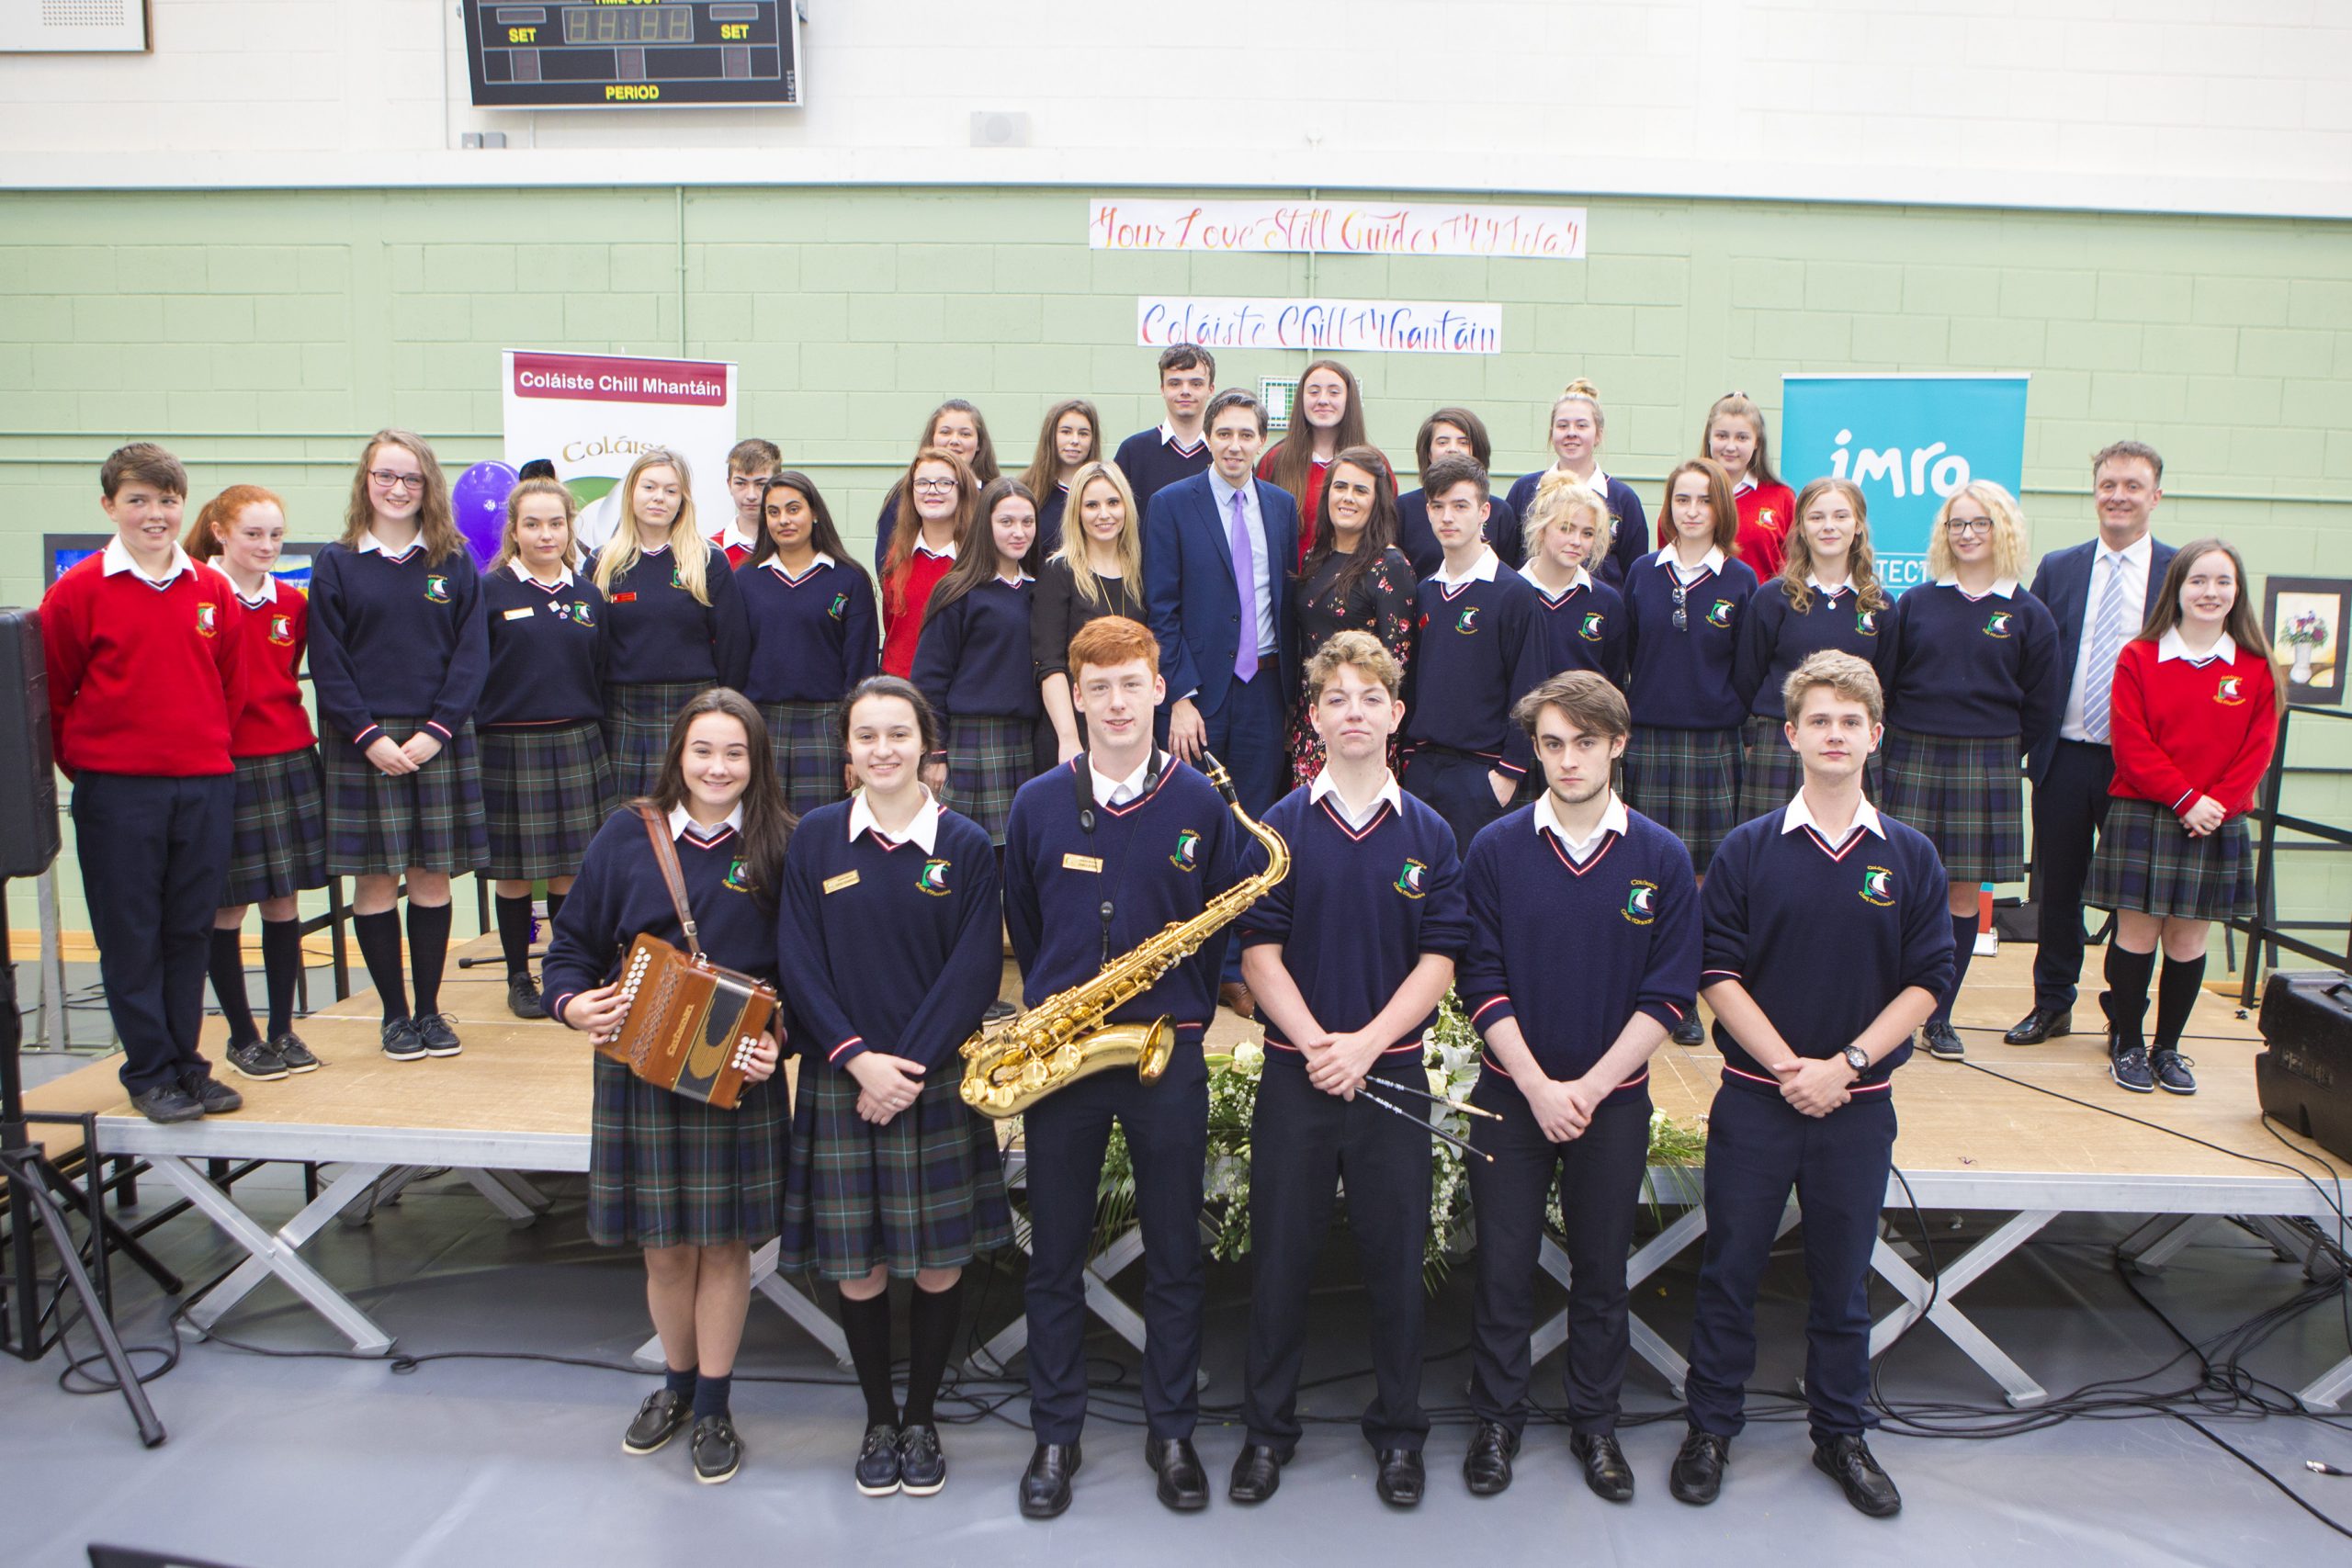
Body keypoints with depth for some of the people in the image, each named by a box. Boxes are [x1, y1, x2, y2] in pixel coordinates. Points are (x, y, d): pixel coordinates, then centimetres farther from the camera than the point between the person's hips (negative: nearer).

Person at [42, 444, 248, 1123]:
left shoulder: (213, 591, 6)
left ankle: (186, 1063, 20)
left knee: (191, 931, 9)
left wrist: (215, 753, 9)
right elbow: (52, 695, 1)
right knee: (131, 935, 4)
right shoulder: (79, 590, -4)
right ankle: (149, 1073, 14)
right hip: (116, 792, -3)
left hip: (206, 786, 3)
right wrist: (85, 768, 3)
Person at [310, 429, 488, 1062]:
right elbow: (327, 664, -1)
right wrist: (371, 736, -11)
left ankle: (429, 1010, 15)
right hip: (363, 743, -1)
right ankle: (395, 1015, 12)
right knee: (375, 881, 2)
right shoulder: (336, 564, 4)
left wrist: (436, 732, -10)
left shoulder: (454, 563, 6)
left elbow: (472, 655, 1)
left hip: (440, 741, 1)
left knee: (432, 880, 5)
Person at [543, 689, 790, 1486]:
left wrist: (778, 1039, -16)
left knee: (724, 1241, 8)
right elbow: (573, 943, 5)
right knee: (664, 1246, 12)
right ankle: (677, 1383, 36)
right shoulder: (627, 837, 0)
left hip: (739, 1077, -1)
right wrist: (574, 1005, -14)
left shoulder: (780, 845, -4)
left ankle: (714, 1406, 26)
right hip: (640, 1070, 1)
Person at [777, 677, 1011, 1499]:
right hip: (842, 1078, 1)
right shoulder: (815, 838, 2)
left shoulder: (966, 845, -1)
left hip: (938, 1081, 0)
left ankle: (922, 1417, 27)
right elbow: (798, 962, -2)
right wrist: (858, 1057, -13)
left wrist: (910, 1066, -13)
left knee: (940, 1263, 6)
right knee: (858, 1267, 7)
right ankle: (879, 1421, 27)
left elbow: (976, 970, -5)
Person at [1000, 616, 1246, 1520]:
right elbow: (1023, 928, 12)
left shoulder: (1201, 804, -1)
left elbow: (1224, 931, 6)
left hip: (1167, 1052, 0)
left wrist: (1186, 1014, -3)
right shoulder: (1037, 804, 2)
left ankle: (1171, 1432, 26)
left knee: (1175, 1256, 9)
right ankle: (1056, 1435, 25)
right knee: (1055, 1257, 9)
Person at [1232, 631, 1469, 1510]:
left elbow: (1439, 959, -2)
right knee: (1280, 1251, 7)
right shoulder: (1281, 826, 0)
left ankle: (1397, 1430, 26)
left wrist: (1363, 1044, -13)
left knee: (1397, 1255, 8)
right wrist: (1317, 1044, -15)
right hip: (1294, 1072, 0)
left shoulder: (1428, 834, 3)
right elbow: (1260, 953, -3)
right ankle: (1269, 1428, 23)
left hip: (1392, 1069, 1)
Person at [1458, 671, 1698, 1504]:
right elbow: (1481, 981, -5)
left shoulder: (1662, 858, -4)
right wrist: (1539, 1085, -13)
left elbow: (1669, 995, -5)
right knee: (1504, 1265, 8)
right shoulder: (1496, 849, -5)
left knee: (1602, 1269, 13)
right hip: (1512, 1094, 0)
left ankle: (1595, 1423, 30)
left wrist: (1588, 1088, -12)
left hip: (1614, 1100, 1)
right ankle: (1498, 1418, 25)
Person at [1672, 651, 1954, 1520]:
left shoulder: (1910, 855, 1)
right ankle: (1711, 1426, 23)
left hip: (1858, 1103, 1)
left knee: (1843, 1277, 14)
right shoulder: (1748, 849, -4)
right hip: (1754, 1098, -1)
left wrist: (1845, 1064, -11)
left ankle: (1842, 1433, 30)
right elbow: (1718, 973, -5)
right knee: (1731, 1268, 8)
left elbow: (1926, 982, -1)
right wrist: (1786, 1063, -14)